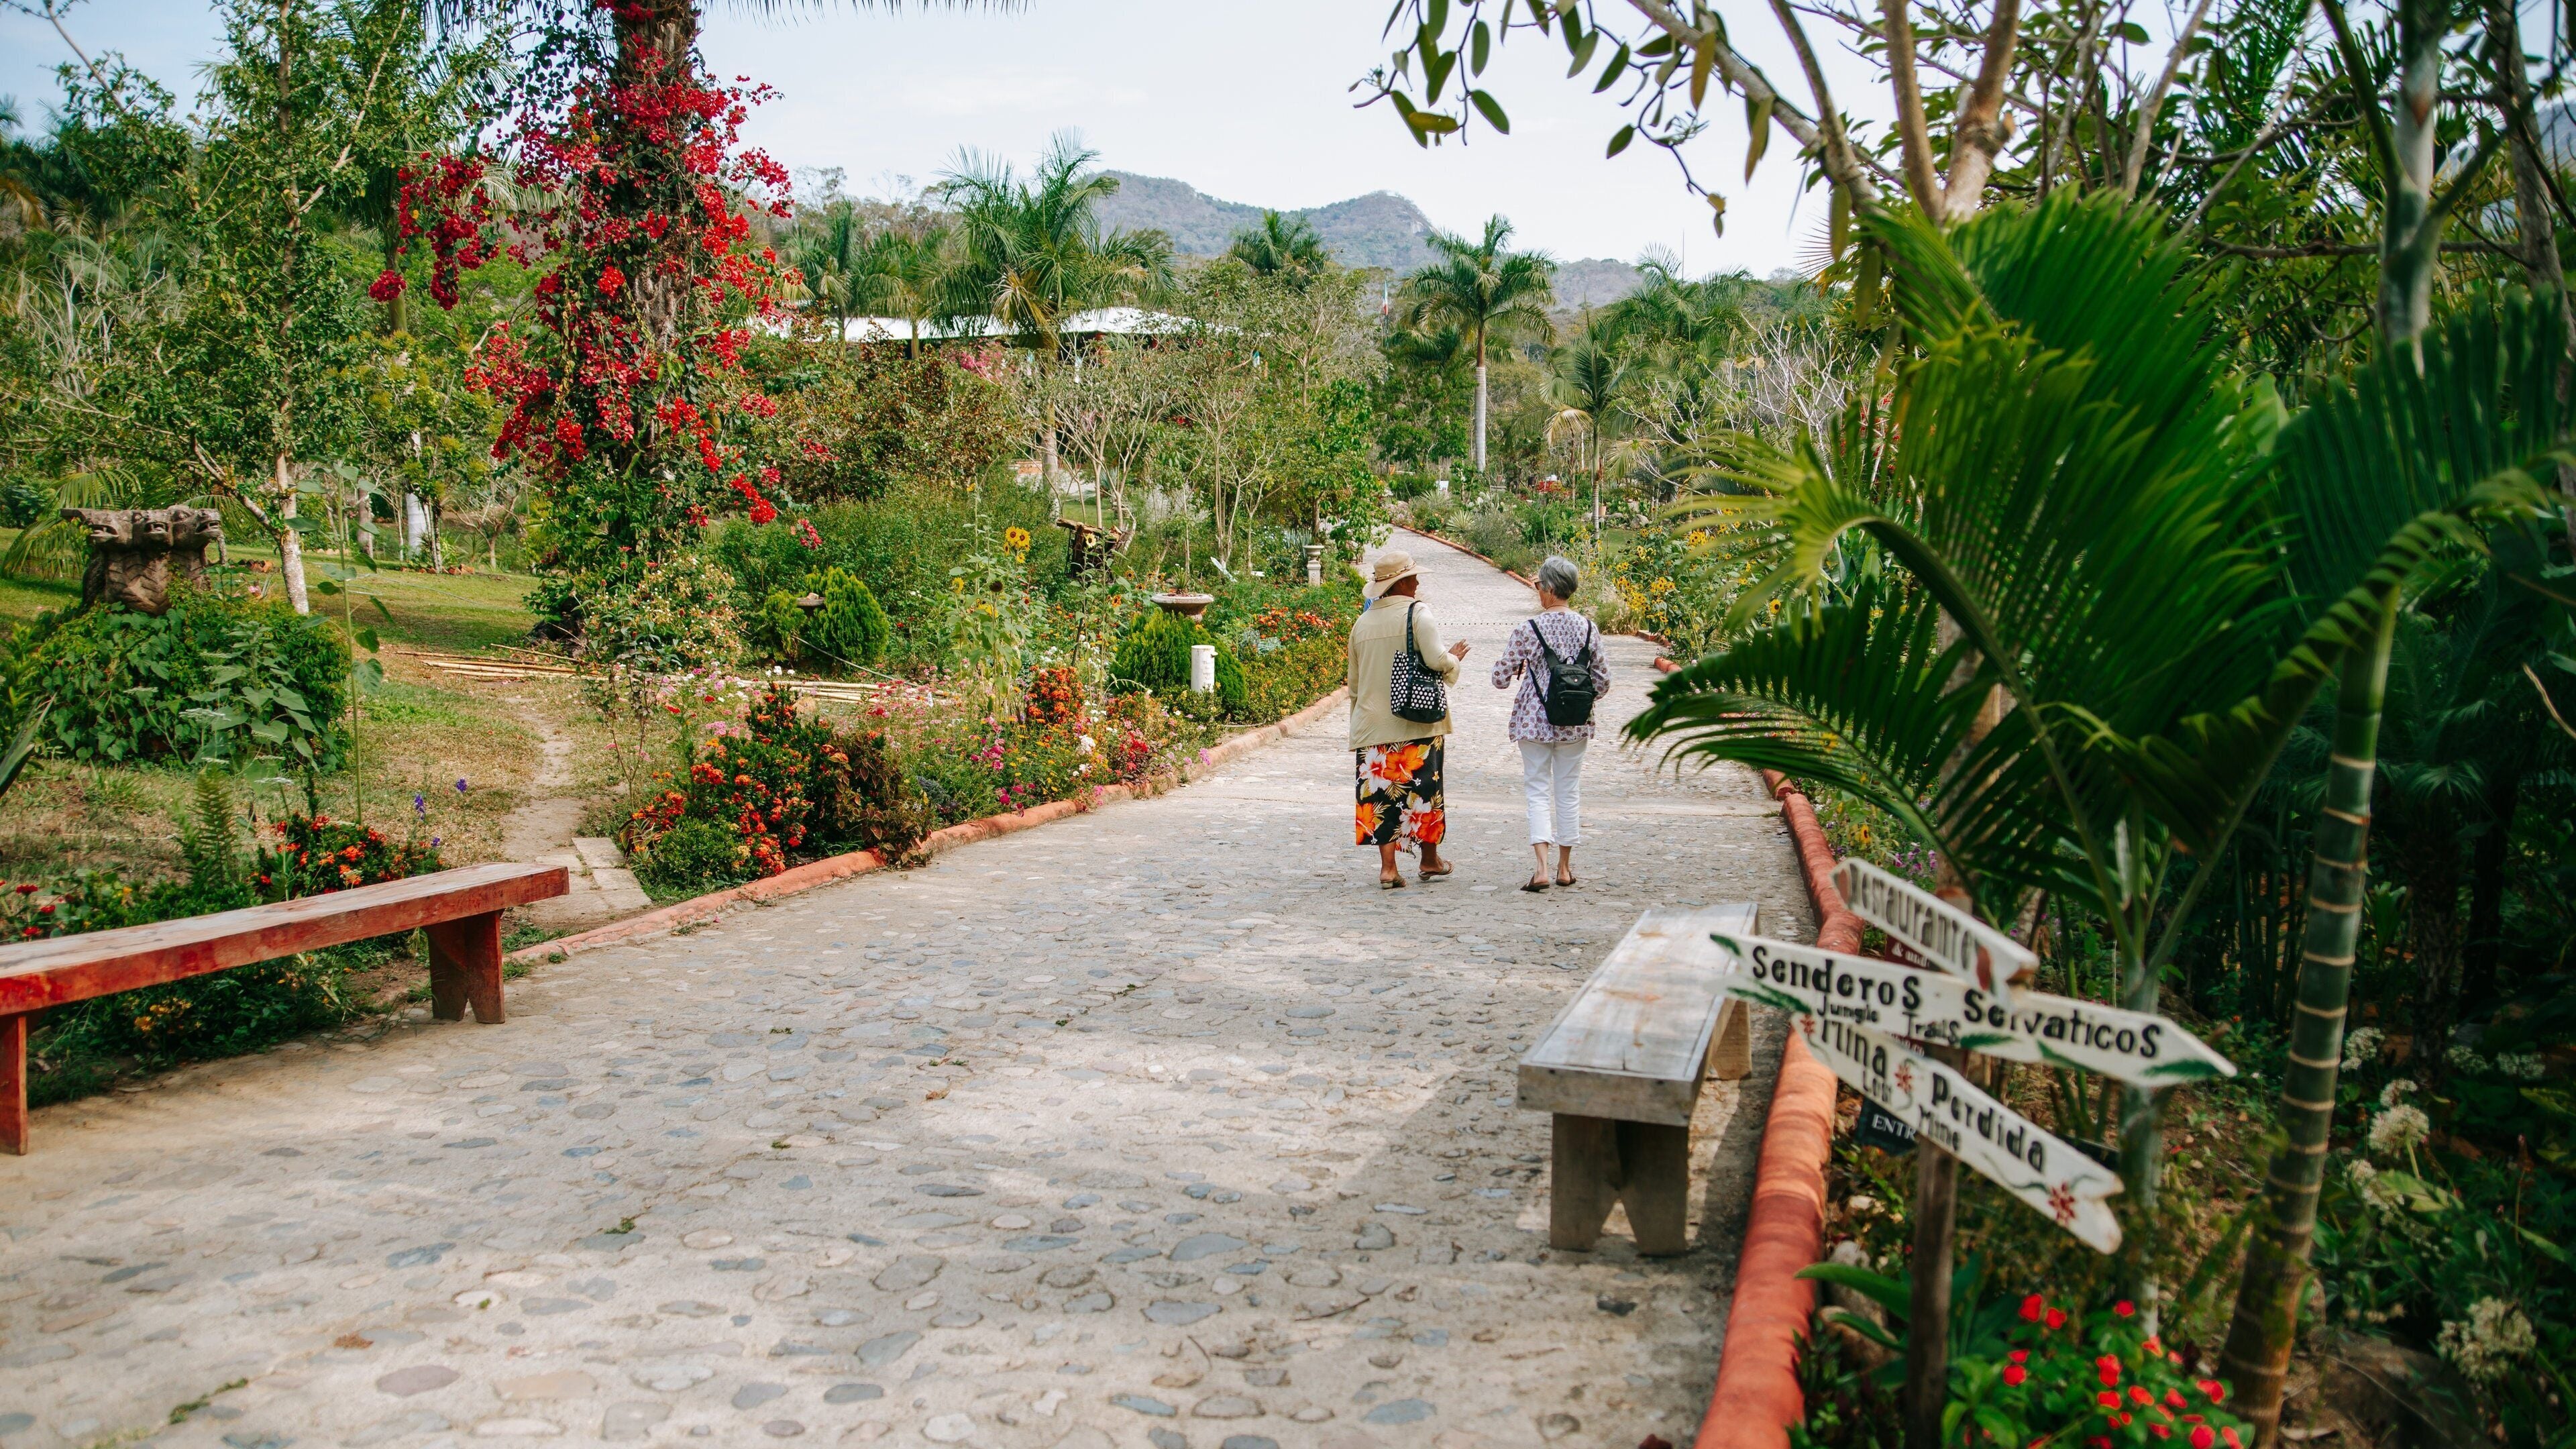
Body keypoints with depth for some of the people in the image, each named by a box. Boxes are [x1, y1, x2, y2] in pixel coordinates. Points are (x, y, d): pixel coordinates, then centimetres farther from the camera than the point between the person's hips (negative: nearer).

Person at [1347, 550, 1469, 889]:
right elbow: (1436, 660, -18)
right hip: (1416, 721, -4)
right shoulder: (1418, 613, -7)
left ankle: (1388, 867, 0)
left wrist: (1360, 718, 28)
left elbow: (1354, 683, 16)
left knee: (1382, 792, 5)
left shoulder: (1362, 623, 9)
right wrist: (1453, 658, 4)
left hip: (1372, 722, 4)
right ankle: (1430, 860, 22)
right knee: (1424, 788, 10)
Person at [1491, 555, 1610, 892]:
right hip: (1575, 725, 3)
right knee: (1569, 791, 12)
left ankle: (1542, 867, -11)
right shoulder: (1588, 628, -2)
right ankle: (1565, 868, 20)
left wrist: (1520, 668, 12)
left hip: (1534, 722, -3)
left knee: (1537, 790, 3)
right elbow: (1602, 681, 2)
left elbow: (1500, 678, -9)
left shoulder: (1528, 629, -12)